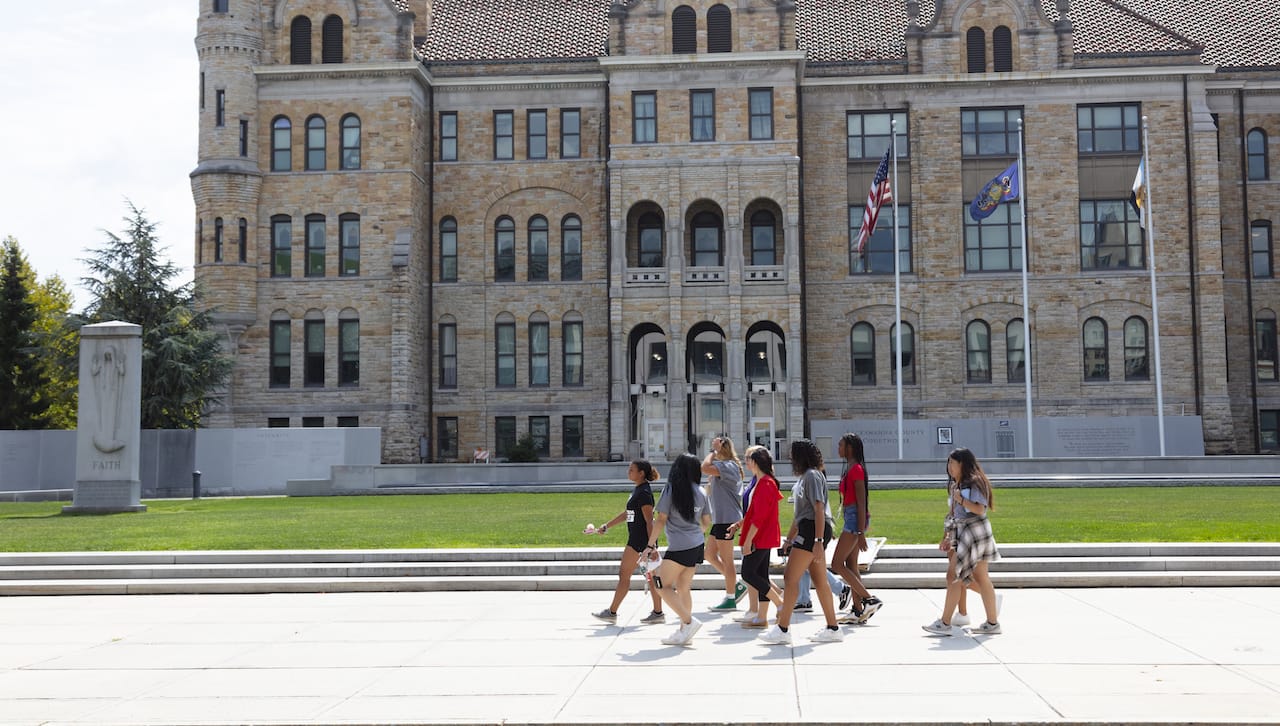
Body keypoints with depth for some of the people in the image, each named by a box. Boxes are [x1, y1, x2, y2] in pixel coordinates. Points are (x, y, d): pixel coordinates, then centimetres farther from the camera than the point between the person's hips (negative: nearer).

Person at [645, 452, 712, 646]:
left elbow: (661, 519, -9)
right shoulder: (701, 492, 7)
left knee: (663, 585, 3)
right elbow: (707, 521, 15)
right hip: (698, 546, 6)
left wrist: (650, 545, -2)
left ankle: (689, 621, -8)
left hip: (679, 548, -6)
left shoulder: (671, 489, -8)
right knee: (683, 588, 13)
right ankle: (684, 631, 14)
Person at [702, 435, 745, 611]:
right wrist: (710, 482, 6)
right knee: (710, 554, 13)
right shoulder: (723, 468, 18)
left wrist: (713, 452, -16)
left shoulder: (729, 466, -14)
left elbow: (705, 468, -30)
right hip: (720, 518, 10)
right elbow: (709, 491, 25)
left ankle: (730, 599, 6)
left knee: (726, 559, -3)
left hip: (727, 518, -10)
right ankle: (737, 586, 18)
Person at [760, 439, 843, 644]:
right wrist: (790, 536, 31)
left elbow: (819, 509, -20)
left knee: (790, 577, -9)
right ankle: (833, 628, 14)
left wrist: (819, 541, -25)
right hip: (808, 530, 10)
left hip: (813, 530, -10)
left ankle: (782, 629, -7)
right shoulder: (806, 476, 18)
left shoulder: (812, 476, -13)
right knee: (820, 581, 10)